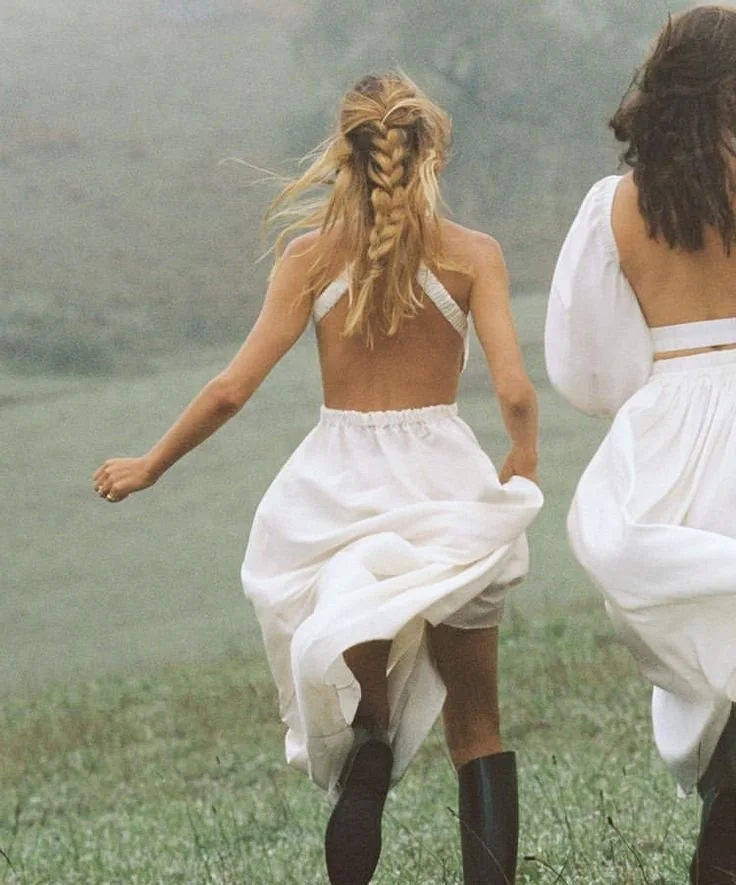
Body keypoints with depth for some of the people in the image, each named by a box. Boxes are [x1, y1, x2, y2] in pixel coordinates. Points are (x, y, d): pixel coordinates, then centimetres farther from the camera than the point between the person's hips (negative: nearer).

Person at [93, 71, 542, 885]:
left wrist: (150, 466, 7)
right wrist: (523, 465, 8)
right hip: (444, 482, -1)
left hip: (340, 495, 1)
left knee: (364, 731, 13)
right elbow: (515, 393, -12)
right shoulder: (471, 256, -5)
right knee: (475, 725, 10)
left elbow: (231, 390, -6)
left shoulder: (312, 256, -3)